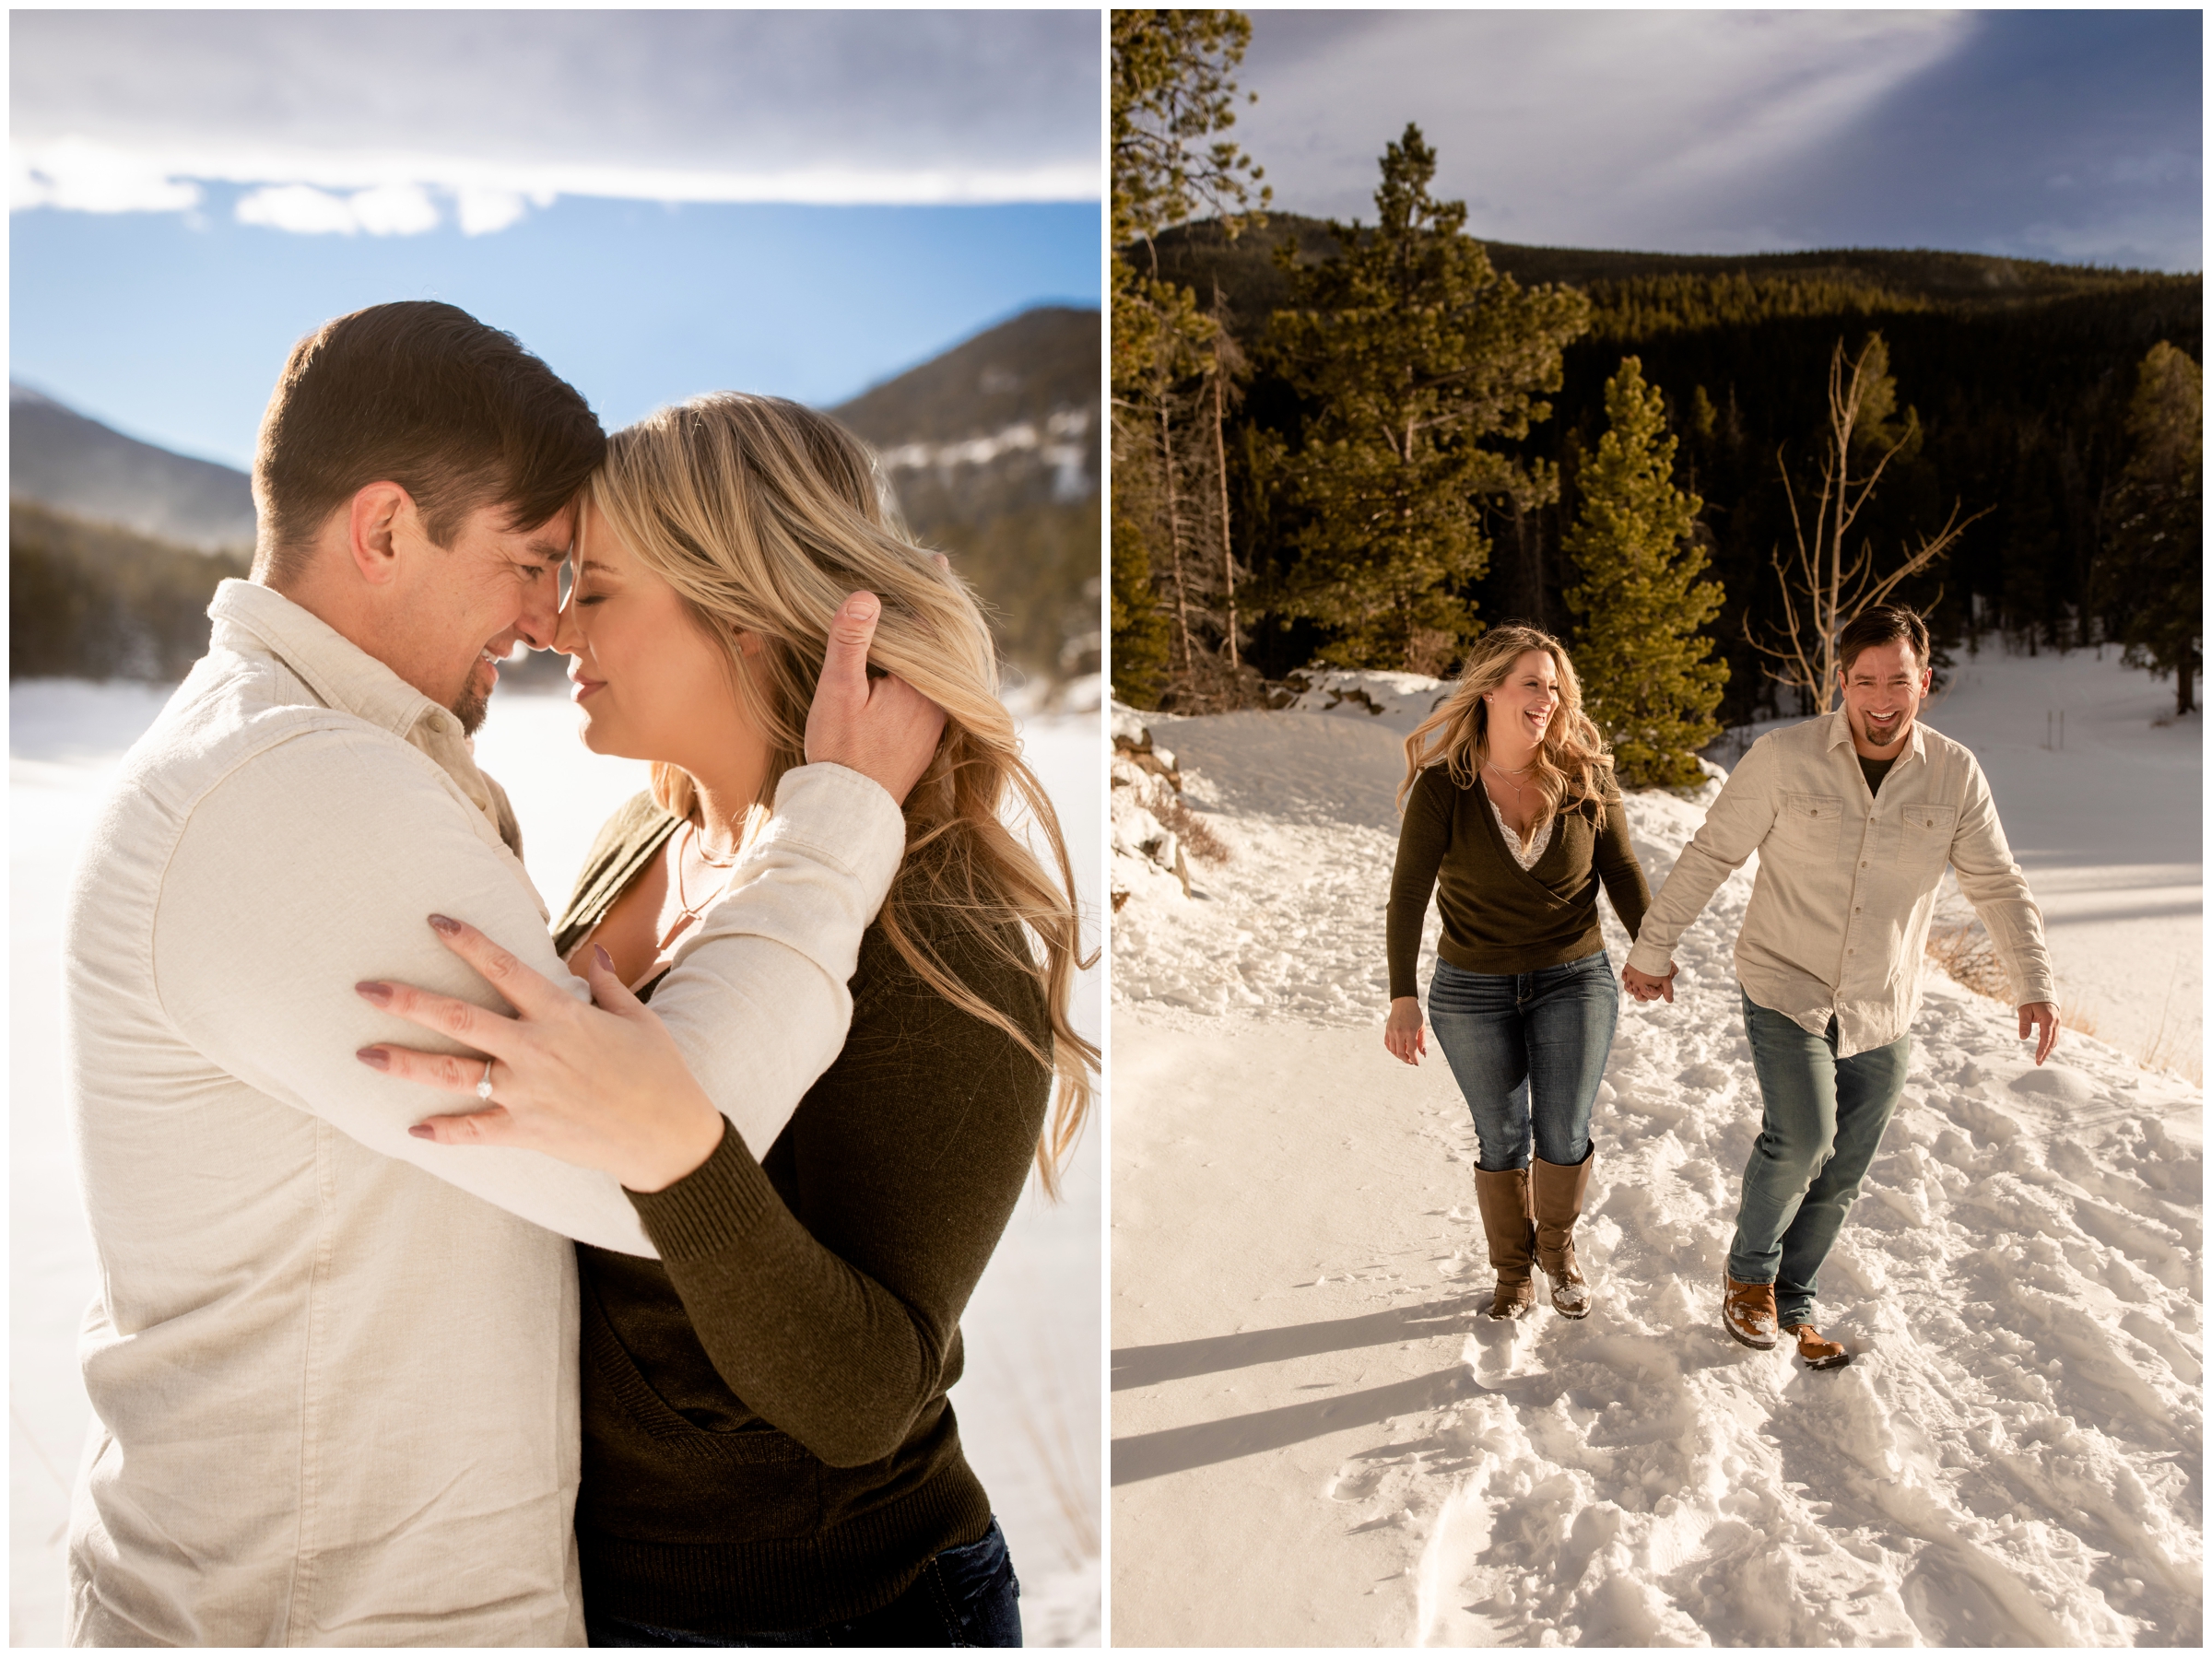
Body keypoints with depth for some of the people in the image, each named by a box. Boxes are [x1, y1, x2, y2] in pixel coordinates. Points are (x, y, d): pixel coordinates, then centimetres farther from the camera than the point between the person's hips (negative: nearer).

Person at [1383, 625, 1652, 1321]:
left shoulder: (1585, 774, -9)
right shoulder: (1442, 786, -15)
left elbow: (1621, 871, 1)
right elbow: (1409, 894, -16)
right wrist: (1403, 997, -21)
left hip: (1575, 981, 1)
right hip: (1473, 990, -1)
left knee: (1565, 1136, 5)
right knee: (1502, 1140, 10)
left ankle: (1558, 1245, 35)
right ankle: (1512, 1269, 33)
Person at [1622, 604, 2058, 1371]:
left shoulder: (1955, 774, -4)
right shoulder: (1786, 758, -12)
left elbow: (1999, 885, 5)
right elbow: (1709, 855, -5)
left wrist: (2036, 984, -5)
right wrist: (1653, 949, -1)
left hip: (1882, 1016, 3)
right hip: (1785, 992, -3)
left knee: (1839, 1180, 10)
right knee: (1802, 1139, -21)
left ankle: (1791, 1305, 31)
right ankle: (1749, 1273, 6)